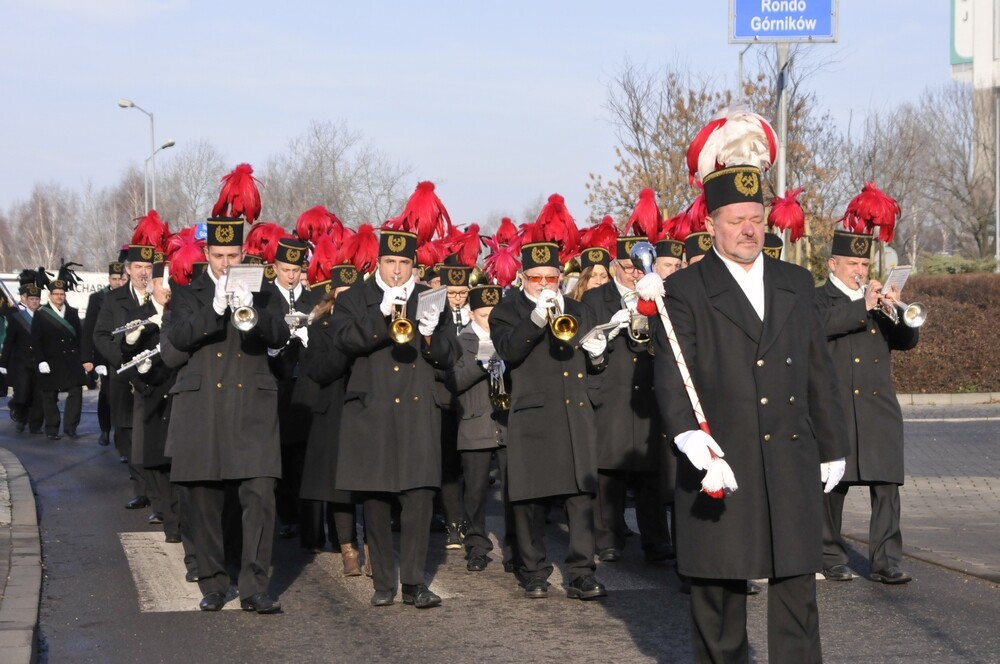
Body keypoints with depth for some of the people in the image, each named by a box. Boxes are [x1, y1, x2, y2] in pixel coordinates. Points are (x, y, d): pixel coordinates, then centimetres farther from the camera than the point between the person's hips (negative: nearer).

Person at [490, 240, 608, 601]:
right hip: (532, 416, -3)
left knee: (581, 494, -3)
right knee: (531, 496, -1)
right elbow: (508, 351, -15)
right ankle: (534, 573, 9)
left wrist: (597, 356, 2)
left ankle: (581, 574, -2)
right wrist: (537, 318, -26)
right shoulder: (507, 312, 5)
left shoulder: (580, 312, 19)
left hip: (577, 415, 3)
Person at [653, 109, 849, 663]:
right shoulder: (685, 291, -2)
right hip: (721, 462, -3)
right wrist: (691, 437, -28)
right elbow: (671, 376, -12)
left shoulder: (796, 284, 13)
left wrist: (832, 446, 16)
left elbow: (819, 370, 16)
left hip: (791, 464, 4)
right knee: (718, 587, 5)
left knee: (797, 585, 3)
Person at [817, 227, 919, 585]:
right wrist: (862, 306, -21)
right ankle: (831, 558, 12)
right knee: (832, 486, 1)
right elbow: (820, 324, -18)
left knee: (887, 486, -4)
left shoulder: (879, 301, 19)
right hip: (833, 408, -4)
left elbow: (908, 340, 9)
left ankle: (886, 561, -2)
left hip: (880, 407, 4)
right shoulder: (818, 299, 5)